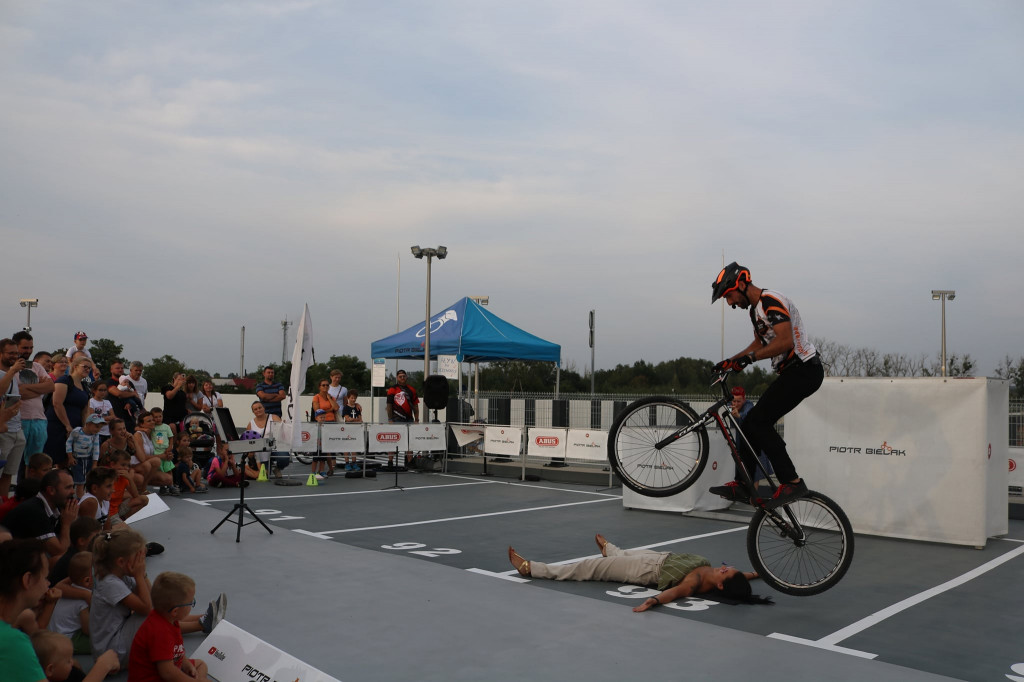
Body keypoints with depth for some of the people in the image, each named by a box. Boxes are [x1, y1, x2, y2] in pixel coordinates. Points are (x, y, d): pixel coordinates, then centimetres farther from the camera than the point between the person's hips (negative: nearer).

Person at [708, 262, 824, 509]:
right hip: (791, 371, 10)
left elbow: (785, 342, -29)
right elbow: (759, 344, 31)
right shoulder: (755, 309, 17)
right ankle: (743, 486, 13)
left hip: (804, 369, -10)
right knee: (753, 421, 8)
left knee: (758, 421, -16)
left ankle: (792, 483, -13)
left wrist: (748, 358, -31)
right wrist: (730, 361, 21)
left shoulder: (771, 301, -16)